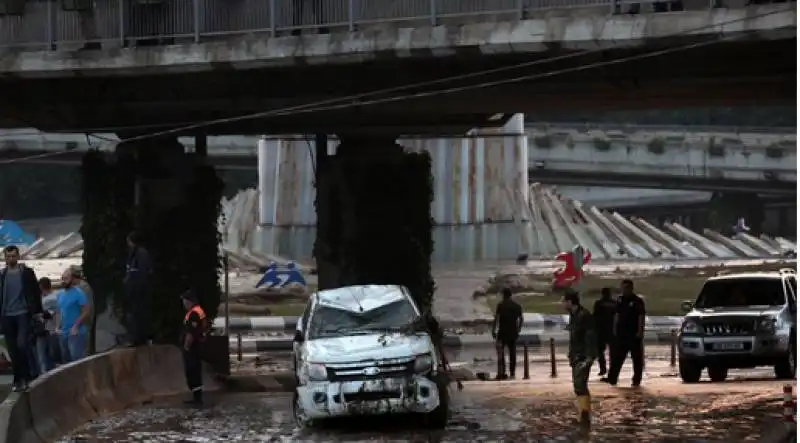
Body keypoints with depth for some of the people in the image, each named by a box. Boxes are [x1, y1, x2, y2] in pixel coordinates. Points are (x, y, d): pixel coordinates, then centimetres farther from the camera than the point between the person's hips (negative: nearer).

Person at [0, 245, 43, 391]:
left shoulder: (26, 272, 2)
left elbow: (35, 293, 2)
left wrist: (37, 312, -5)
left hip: (23, 314, -3)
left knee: (22, 344, -17)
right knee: (13, 350, 4)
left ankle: (25, 375, -6)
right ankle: (18, 379, 11)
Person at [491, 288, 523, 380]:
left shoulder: (501, 305, -7)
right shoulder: (517, 306, 8)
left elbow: (496, 318, -11)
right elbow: (520, 319, 10)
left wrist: (493, 331, -6)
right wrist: (518, 331, 18)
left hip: (502, 332, -4)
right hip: (513, 333, 4)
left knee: (501, 353, 0)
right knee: (512, 353, 10)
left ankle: (501, 373, -9)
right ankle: (512, 373, 12)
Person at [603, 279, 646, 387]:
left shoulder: (638, 301, -6)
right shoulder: (620, 300, 11)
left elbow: (641, 317, -10)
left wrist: (639, 332, -16)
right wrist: (615, 329, 8)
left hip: (633, 334, -6)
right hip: (621, 333, 6)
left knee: (637, 358, 3)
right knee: (617, 357, 2)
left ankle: (636, 380, 8)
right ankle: (612, 378, 2)